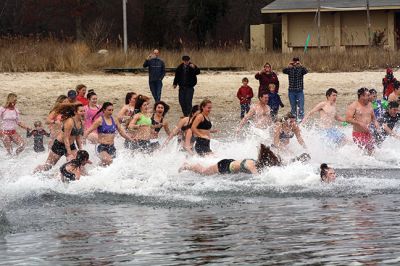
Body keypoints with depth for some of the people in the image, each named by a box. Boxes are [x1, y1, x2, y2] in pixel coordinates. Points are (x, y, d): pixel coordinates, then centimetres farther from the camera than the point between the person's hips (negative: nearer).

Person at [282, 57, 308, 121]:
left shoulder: (301, 69, 0)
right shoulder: (290, 69, 3)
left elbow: (306, 71, -20)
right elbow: (284, 71, -16)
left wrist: (300, 65, -35)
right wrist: (289, 66, -34)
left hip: (300, 91, -1)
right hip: (291, 91, 1)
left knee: (301, 107, -8)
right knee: (293, 107, 8)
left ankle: (301, 119, -6)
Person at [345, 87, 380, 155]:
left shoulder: (369, 105, 11)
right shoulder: (354, 106, -9)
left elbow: (373, 117, 25)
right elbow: (348, 119, -16)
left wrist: (375, 122, 2)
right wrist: (359, 123, -24)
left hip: (368, 134, 7)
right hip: (358, 134, -7)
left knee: (371, 152, 4)